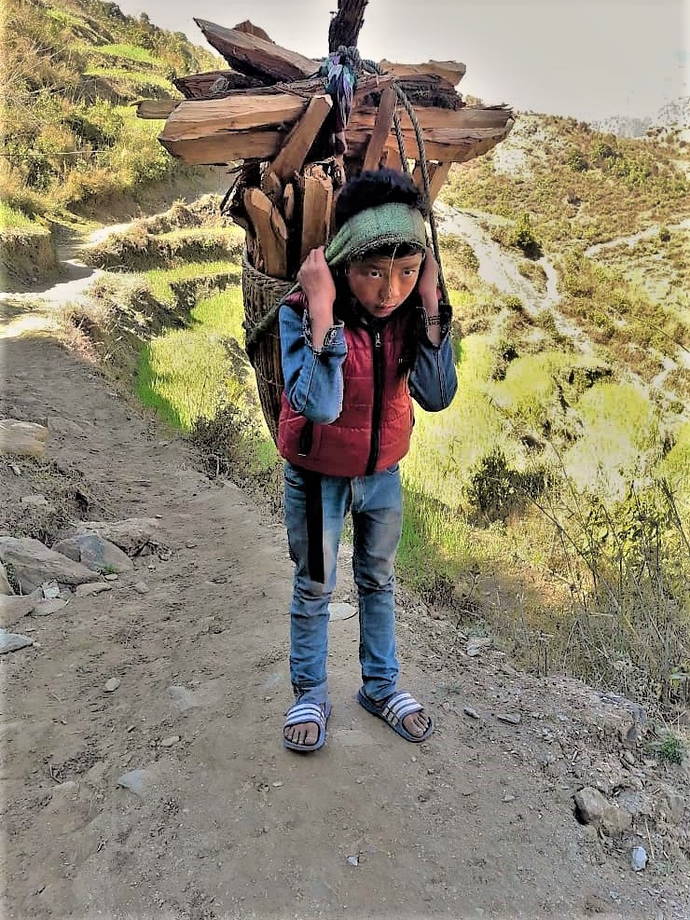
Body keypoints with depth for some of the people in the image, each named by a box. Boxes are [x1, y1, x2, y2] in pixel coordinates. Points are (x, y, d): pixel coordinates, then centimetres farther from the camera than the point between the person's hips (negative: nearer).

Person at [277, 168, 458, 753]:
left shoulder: (410, 309, -13)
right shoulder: (301, 311, -25)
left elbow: (437, 396, -21)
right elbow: (319, 405, -36)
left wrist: (430, 305, -27)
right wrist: (323, 311, -39)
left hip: (383, 474, 4)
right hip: (318, 477, -3)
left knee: (379, 580, 19)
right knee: (315, 589, 12)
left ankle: (381, 685, 40)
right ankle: (311, 694, 35)